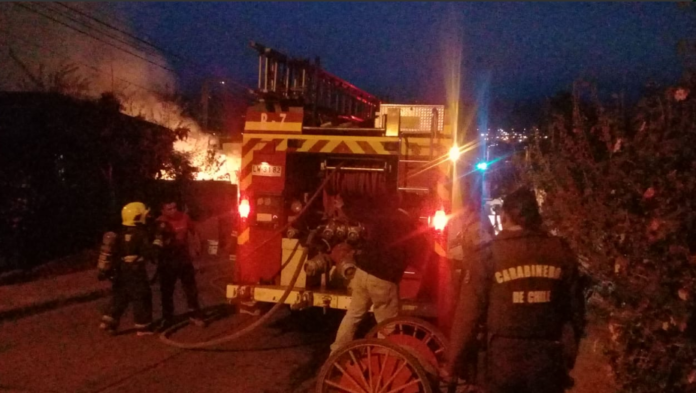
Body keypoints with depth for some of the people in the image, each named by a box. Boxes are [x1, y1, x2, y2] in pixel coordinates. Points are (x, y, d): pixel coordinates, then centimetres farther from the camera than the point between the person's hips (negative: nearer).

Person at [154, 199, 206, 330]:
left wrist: (197, 245, 5)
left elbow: (193, 231, 11)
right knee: (166, 291, 10)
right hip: (167, 260, -2)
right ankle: (167, 318, 25)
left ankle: (194, 314, 23)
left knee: (191, 288, 8)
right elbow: (156, 243, -16)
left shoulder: (184, 217, -6)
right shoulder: (160, 223, -13)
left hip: (184, 257, 2)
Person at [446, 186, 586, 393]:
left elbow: (469, 311, -9)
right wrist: (570, 352, 17)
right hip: (548, 357, 3)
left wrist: (455, 360, -1)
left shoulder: (490, 254, -8)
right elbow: (575, 306, 4)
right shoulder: (560, 251, 1)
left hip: (504, 357, -2)